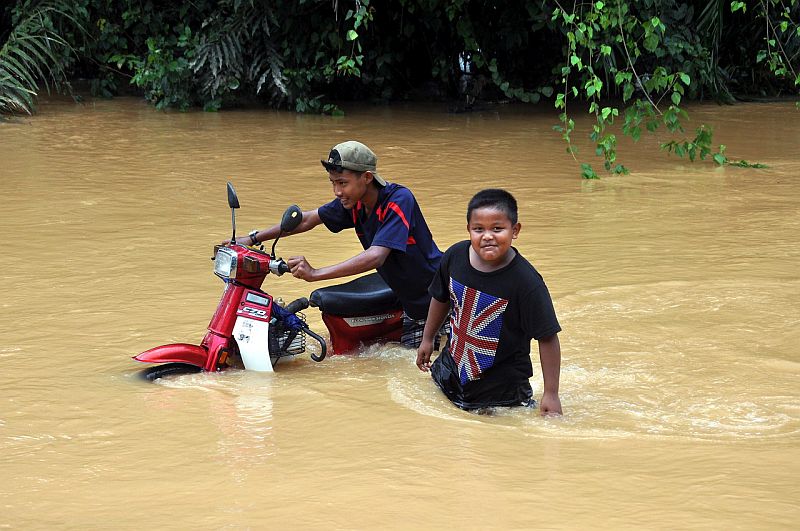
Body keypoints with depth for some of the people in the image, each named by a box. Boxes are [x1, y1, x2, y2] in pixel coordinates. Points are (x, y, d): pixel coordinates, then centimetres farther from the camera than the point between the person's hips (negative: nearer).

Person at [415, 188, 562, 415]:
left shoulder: (526, 281, -28)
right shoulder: (455, 256, -13)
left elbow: (547, 338, -22)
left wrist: (551, 394, -22)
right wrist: (427, 339, 19)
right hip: (454, 364, 5)